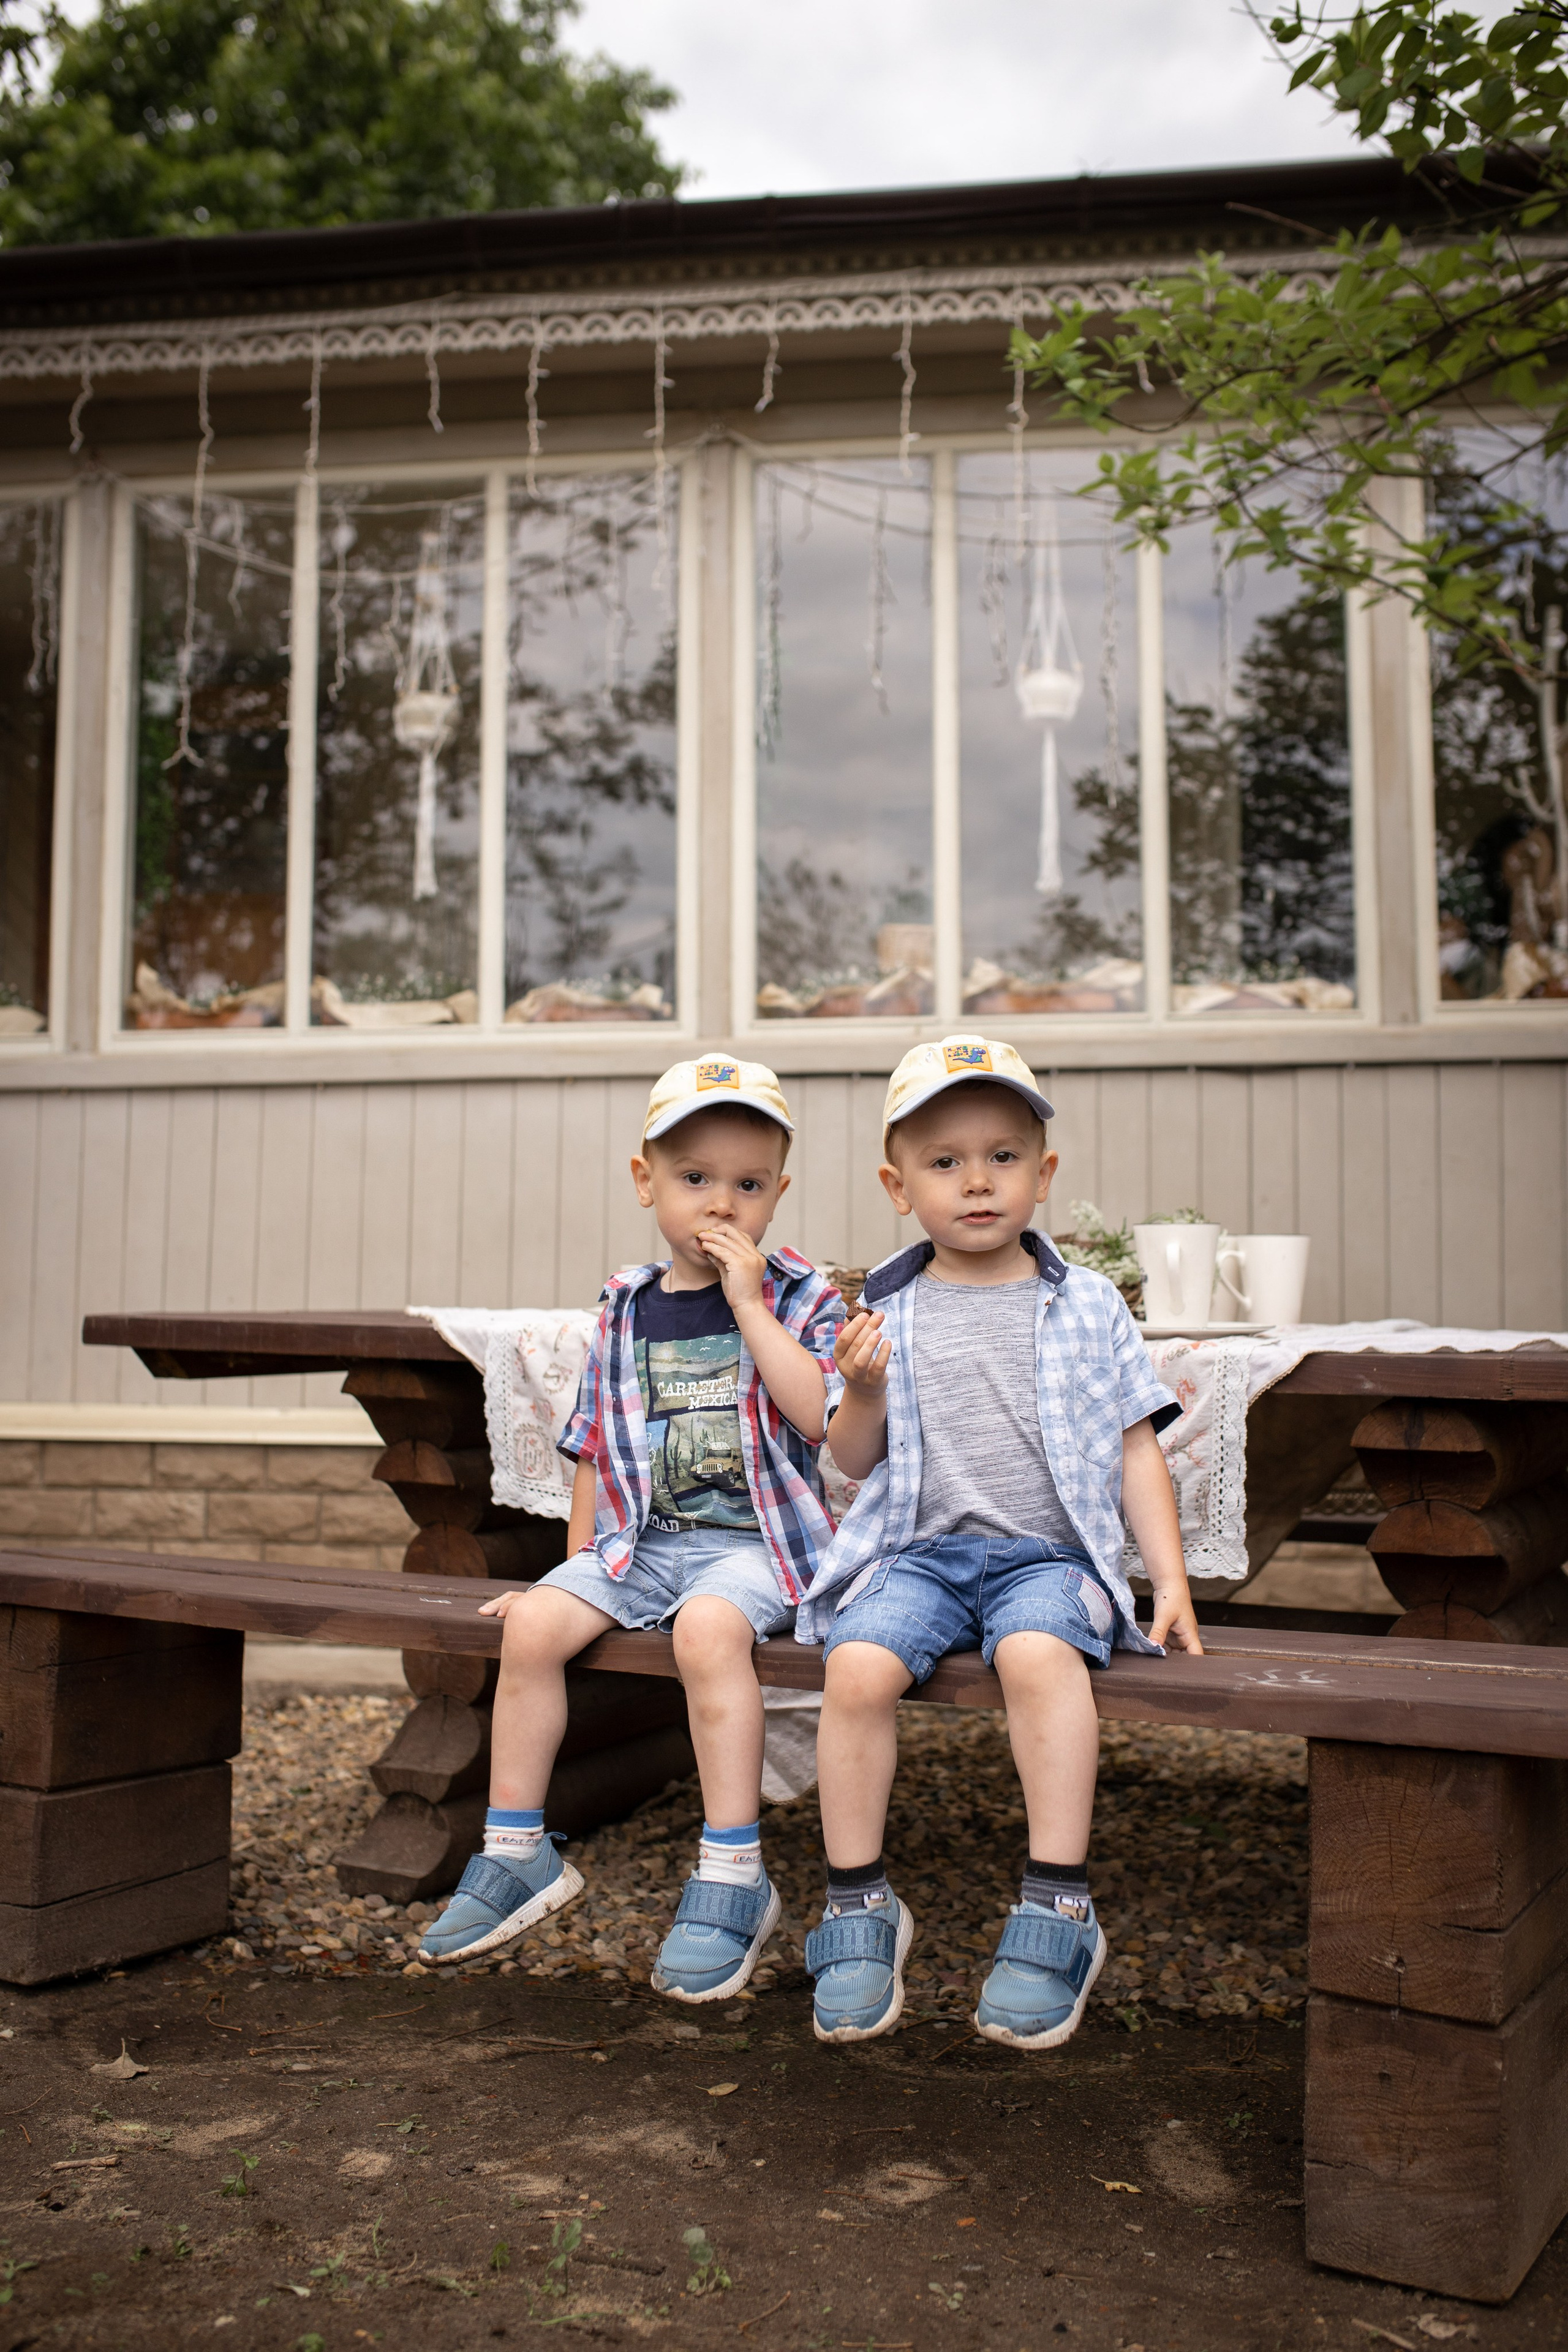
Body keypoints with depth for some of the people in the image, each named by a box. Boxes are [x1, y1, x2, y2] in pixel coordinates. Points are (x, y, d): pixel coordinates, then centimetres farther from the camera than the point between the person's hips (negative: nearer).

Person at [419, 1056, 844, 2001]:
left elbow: (822, 1416, -18)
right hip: (642, 1537, 5)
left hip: (755, 1539, -4)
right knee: (536, 1624, -17)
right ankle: (518, 1852, -1)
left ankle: (733, 1876, -24)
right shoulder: (629, 1311, 10)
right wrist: (580, 1562, 13)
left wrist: (749, 1304, -17)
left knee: (708, 1628, -34)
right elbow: (598, 1448, 17)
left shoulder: (802, 1299, 0)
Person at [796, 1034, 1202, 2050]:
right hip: (916, 1548, 2)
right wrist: (863, 1392, -9)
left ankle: (1059, 1907, -22)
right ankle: (859, 1904, -9)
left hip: (1048, 1552, -1)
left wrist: (1172, 1580, 1)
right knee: (859, 1665, -26)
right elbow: (855, 1461, 12)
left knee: (1039, 1653, -33)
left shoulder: (1086, 1306, 8)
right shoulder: (889, 1313, 9)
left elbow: (1135, 1451, 9)